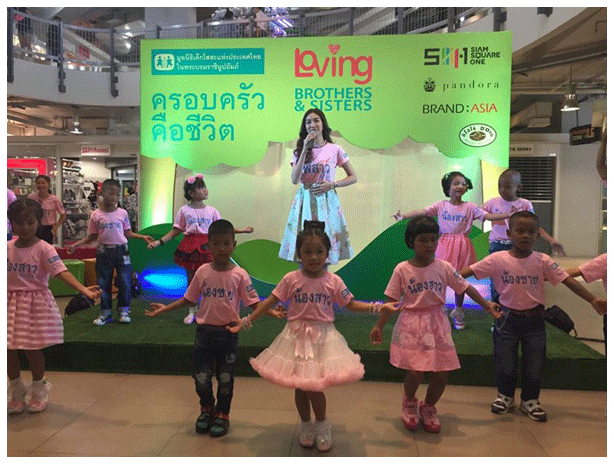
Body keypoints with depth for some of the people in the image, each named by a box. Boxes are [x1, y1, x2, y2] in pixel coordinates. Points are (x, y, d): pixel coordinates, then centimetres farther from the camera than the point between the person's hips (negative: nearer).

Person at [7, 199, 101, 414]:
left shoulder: (43, 249, -12)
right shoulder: (7, 247, 2)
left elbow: (61, 271, -24)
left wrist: (83, 289, -37)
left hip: (36, 304, -4)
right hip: (11, 303, 4)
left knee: (32, 349, 2)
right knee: (9, 349, 7)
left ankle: (38, 389, 28)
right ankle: (17, 390, 32)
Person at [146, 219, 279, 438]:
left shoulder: (239, 275, -8)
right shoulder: (203, 272, -2)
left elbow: (253, 302, -7)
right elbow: (188, 298, 8)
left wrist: (271, 311, -22)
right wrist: (165, 308, 3)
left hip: (228, 333, -1)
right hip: (205, 332, 2)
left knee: (225, 378, 10)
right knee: (201, 377, 7)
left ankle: (222, 414, 33)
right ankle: (207, 408, 36)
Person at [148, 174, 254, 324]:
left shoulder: (211, 211, 3)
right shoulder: (184, 210, 1)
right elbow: (175, 231, 5)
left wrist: (242, 230, -1)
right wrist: (159, 242, -3)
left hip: (206, 246, 0)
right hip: (190, 246, 0)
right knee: (191, 279, 9)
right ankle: (192, 311, 24)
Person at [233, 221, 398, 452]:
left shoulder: (333, 281, -4)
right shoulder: (291, 279, -6)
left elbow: (352, 304, 1)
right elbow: (270, 302, -2)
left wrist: (378, 306, -9)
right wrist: (246, 321, -4)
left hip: (323, 337, -1)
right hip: (297, 337, 1)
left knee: (314, 386, -1)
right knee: (299, 387, 9)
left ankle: (321, 426, 26)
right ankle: (306, 426, 34)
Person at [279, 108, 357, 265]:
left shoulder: (335, 150, 2)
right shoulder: (299, 151, 7)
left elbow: (353, 177, 6)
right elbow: (295, 180, -8)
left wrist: (332, 184, -10)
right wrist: (305, 150, -9)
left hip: (326, 201, -1)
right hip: (305, 200, 2)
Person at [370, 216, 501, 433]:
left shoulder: (443, 267, -1)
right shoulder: (402, 269, -7)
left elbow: (465, 287, 8)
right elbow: (391, 301, -2)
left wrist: (487, 305, 5)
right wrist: (379, 326, -1)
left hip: (437, 324, 3)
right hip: (411, 325, -3)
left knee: (441, 375, 3)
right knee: (415, 373, -10)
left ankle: (428, 407, 34)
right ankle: (409, 402, 25)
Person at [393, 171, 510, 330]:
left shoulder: (470, 207, 1)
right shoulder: (441, 205, -1)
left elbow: (489, 216, -4)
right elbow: (422, 212, -11)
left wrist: (509, 214, -15)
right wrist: (403, 215, -23)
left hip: (462, 246, 1)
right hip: (445, 245, -1)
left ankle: (458, 312, 26)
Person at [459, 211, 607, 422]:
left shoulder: (542, 261, -8)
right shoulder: (497, 259, -12)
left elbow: (568, 280, -11)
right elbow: (467, 271, -15)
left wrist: (593, 300, -20)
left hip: (534, 319, 1)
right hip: (508, 318, -1)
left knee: (535, 365, 10)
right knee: (505, 363, 9)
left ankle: (530, 400, 35)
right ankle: (505, 396, 36)